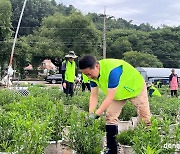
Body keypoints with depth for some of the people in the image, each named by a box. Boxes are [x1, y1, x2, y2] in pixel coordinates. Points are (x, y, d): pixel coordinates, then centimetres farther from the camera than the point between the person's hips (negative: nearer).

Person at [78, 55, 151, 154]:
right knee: (110, 117, -3)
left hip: (135, 88, -6)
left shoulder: (112, 70, -42)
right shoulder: (93, 74, -18)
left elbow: (110, 97, -42)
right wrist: (91, 114, -28)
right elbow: (94, 96, -15)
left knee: (145, 118, -1)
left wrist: (97, 114, -45)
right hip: (117, 93, 6)